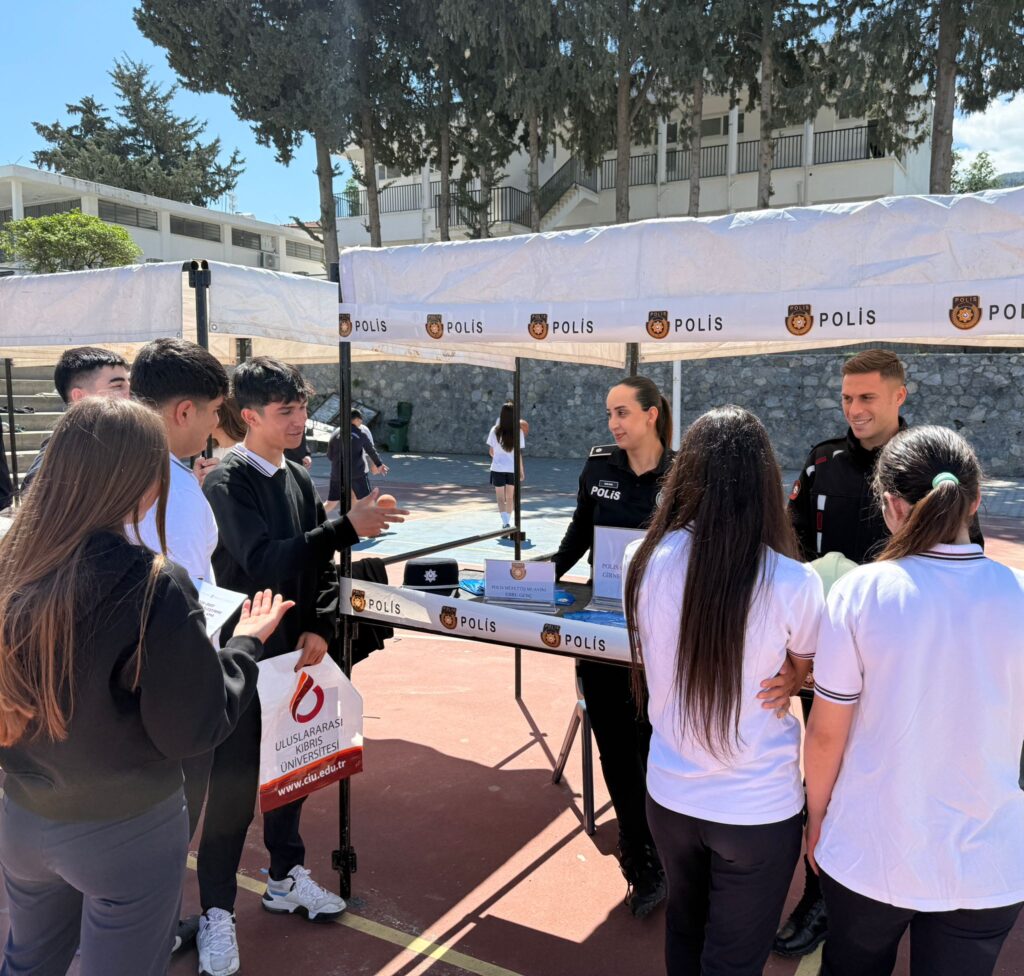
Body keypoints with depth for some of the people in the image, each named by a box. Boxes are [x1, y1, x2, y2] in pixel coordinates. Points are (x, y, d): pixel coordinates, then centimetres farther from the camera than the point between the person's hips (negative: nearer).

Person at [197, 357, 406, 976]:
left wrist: (320, 629, -3)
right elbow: (264, 560, -28)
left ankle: (287, 877, 35)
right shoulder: (227, 483, -14)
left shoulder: (300, 479, 6)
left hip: (295, 651, 6)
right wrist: (347, 528, -37)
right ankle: (217, 913, 16)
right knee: (234, 781, 1)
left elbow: (320, 565, 10)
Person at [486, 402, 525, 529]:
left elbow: (491, 451, 1)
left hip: (498, 468, -1)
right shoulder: (518, 431, -7)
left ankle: (505, 522, -15)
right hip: (513, 468, 1)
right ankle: (507, 521, 26)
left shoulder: (495, 430, -5)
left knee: (500, 497, 4)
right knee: (510, 497, 17)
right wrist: (522, 470, 3)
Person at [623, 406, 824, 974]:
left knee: (685, 926, 29)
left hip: (670, 794, 3)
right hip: (760, 808, -3)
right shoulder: (793, 583, -21)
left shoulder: (644, 560, -13)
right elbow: (805, 673, 0)